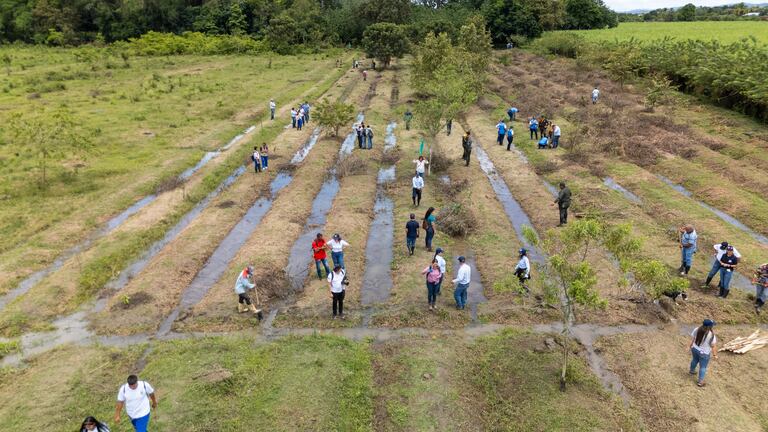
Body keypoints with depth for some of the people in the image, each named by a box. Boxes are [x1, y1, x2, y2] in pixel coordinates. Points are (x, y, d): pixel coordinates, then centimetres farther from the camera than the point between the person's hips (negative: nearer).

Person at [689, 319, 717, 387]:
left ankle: (691, 370, 53)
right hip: (704, 353, -5)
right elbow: (714, 346, -17)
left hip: (695, 349, 5)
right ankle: (700, 382, 20)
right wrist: (715, 354, -3)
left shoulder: (696, 330, -12)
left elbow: (692, 339, -1)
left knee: (695, 360, 31)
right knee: (703, 367, 11)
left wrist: (691, 346, 15)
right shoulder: (711, 335, -26)